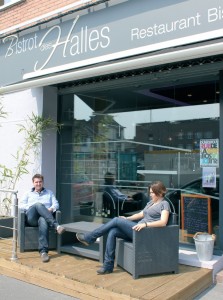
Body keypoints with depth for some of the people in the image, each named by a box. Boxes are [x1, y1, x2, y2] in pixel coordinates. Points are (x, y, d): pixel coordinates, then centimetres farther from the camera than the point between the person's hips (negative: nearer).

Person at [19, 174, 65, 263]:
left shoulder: (49, 193, 29)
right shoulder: (28, 193, 29)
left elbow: (56, 204, 15)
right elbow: (20, 205, 14)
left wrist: (51, 209, -8)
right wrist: (31, 207, -5)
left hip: (44, 217, 0)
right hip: (32, 218, 0)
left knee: (43, 221, -41)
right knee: (38, 204, -34)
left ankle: (43, 251, -51)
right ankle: (56, 225, -48)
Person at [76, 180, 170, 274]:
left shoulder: (164, 204, -5)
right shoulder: (151, 202, 21)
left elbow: (163, 222, -20)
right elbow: (141, 214, 26)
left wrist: (145, 224, -32)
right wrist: (127, 219, 13)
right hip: (139, 229, 8)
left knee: (116, 220, -14)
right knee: (112, 232, -14)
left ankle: (89, 238, -3)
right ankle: (108, 266, -11)